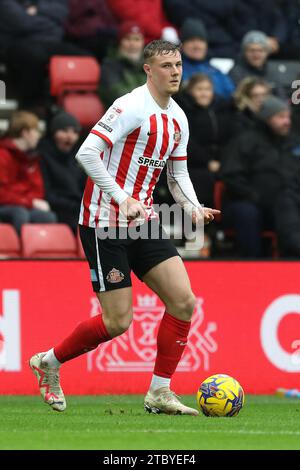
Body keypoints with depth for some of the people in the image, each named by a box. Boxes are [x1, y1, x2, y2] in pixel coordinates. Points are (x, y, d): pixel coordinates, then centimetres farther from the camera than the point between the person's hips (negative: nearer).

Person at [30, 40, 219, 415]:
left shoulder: (178, 119, 11)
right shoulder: (131, 106, -15)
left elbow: (178, 175, 19)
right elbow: (87, 152, -22)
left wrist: (194, 209, -1)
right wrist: (122, 198, -26)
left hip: (143, 221, 8)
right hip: (104, 223, -8)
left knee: (183, 301, -4)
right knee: (118, 322, -7)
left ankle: (160, 392, 5)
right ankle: (49, 362, 17)